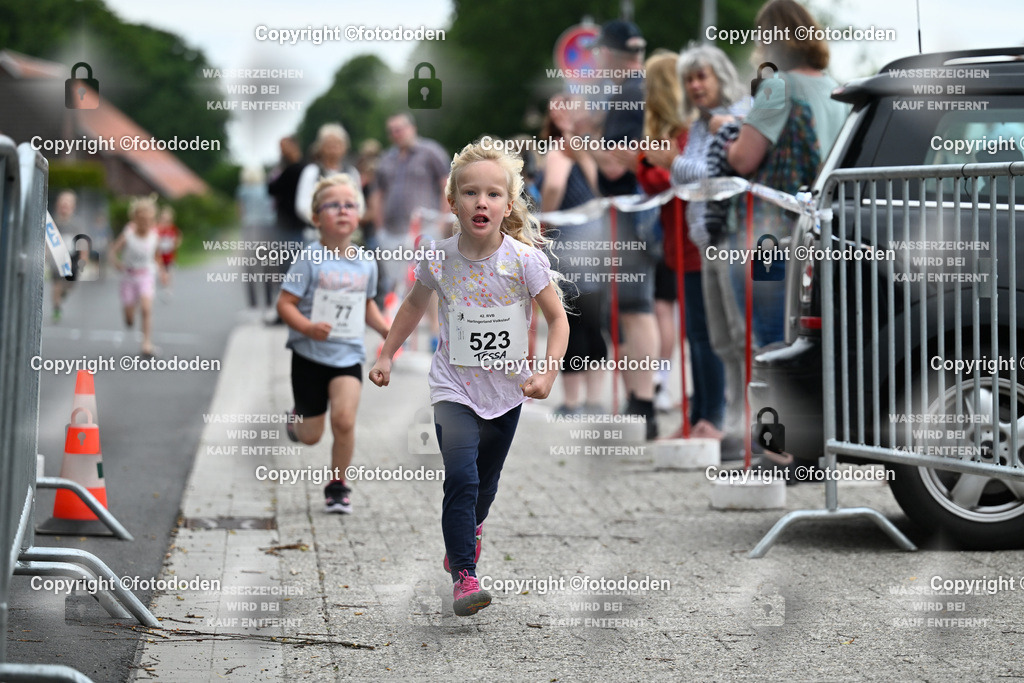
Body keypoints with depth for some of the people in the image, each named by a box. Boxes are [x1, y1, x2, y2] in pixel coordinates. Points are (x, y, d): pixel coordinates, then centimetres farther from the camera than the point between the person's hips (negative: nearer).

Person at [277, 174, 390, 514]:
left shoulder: (366, 262, 4)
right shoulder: (310, 259, -11)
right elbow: (285, 303, -12)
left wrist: (386, 329, 6)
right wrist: (307, 327, -29)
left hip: (348, 355, 2)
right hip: (310, 355, -2)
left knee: (344, 419, -18)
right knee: (311, 436, 6)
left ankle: (338, 484, 1)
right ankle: (297, 418, 44)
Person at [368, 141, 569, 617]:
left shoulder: (524, 260, -15)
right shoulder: (440, 258, -10)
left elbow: (557, 317, -6)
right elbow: (415, 304, 10)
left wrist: (548, 372, -18)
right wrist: (386, 355, 10)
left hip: (506, 389, 1)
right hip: (454, 386, -1)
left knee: (486, 479, 18)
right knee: (461, 477, -19)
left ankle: (469, 528, 50)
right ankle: (463, 576, -16)